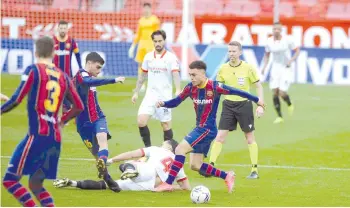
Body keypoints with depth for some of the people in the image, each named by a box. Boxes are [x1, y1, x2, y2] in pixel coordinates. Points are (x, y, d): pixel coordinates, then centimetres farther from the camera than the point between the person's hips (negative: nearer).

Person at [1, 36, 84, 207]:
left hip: (38, 135, -7)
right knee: (35, 184, 17)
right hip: (56, 138, 7)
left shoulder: (33, 70, -4)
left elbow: (17, 99, -11)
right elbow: (79, 107, 17)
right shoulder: (63, 76, 13)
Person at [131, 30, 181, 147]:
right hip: (150, 95, 4)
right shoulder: (148, 57, 8)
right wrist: (136, 92, 16)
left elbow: (176, 75, -20)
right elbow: (142, 76, 18)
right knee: (141, 121, -10)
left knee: (166, 125, 2)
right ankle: (148, 147, 4)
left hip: (165, 96, -4)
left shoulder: (171, 57, -7)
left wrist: (178, 90, -36)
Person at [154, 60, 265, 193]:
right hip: (199, 129, 7)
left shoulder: (214, 87, -16)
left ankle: (168, 183, -13)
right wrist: (163, 104, -14)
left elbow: (236, 92, -8)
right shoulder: (191, 88, 1)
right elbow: (175, 102, 7)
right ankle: (227, 176, 22)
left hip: (208, 130, -7)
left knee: (180, 149, -17)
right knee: (195, 166, 8)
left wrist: (256, 100, 0)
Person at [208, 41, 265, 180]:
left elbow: (258, 86, -2)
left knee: (250, 138, 5)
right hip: (228, 104, 2)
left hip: (244, 104, -2)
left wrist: (260, 105, -10)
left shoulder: (248, 68, -8)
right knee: (219, 137, -4)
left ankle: (254, 170, 13)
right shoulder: (223, 69, 0)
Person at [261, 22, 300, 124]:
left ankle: (290, 105, 22)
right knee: (275, 92, -6)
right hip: (275, 69, 3)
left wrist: (291, 60, -17)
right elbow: (267, 54, 14)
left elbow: (297, 50, -2)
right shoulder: (269, 41, -1)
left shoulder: (287, 40, -11)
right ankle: (279, 116, 5)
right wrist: (264, 66, 0)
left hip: (286, 69, -3)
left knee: (282, 92, -13)